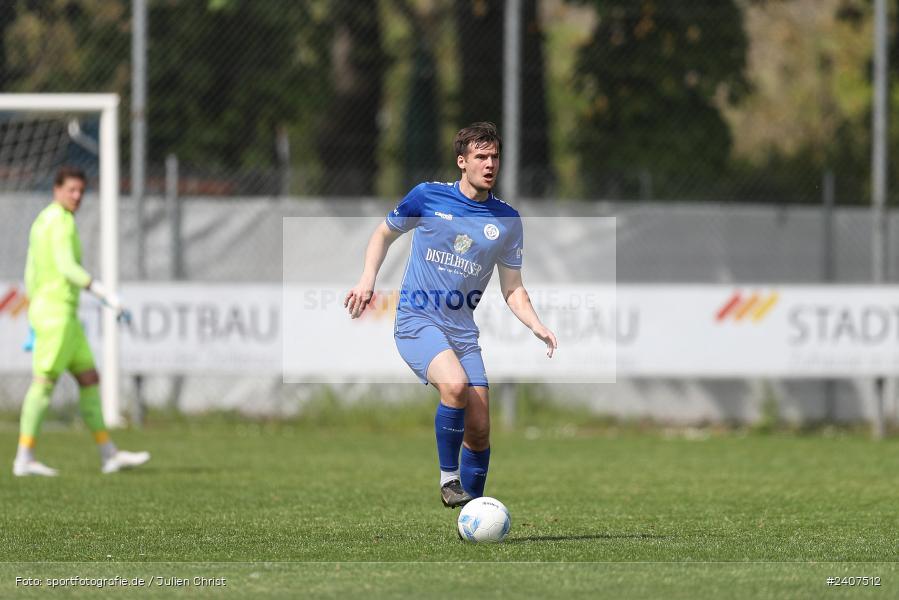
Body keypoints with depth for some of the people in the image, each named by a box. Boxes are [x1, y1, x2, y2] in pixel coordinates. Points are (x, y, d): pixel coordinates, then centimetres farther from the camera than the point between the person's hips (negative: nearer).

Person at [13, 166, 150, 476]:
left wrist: (34, 326, 24)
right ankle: (24, 458, -8)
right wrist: (107, 296, -24)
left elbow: (31, 275, 21)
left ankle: (109, 454, 12)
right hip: (58, 312, -10)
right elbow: (67, 268, -23)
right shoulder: (60, 221, -11)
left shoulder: (41, 221, 18)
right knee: (44, 383, -8)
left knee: (89, 378, 11)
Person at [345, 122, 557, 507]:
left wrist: (537, 326, -9)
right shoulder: (428, 197, -2)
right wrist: (367, 280, -2)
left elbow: (512, 289, 9)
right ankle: (449, 477, -16)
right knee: (455, 384, -32)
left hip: (463, 329, 4)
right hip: (416, 320, -4)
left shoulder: (507, 221, 5)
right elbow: (384, 233, 13)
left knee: (479, 430, -1)